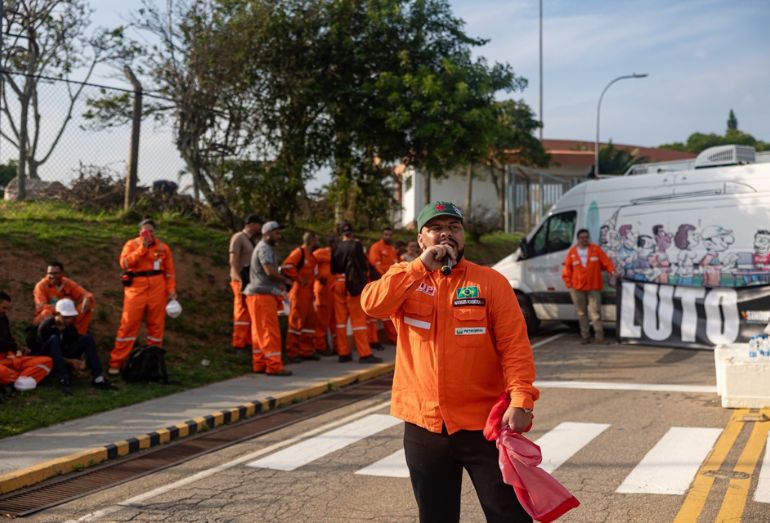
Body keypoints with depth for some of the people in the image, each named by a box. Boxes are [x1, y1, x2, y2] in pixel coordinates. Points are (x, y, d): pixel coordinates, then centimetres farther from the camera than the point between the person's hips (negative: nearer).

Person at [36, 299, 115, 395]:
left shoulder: (70, 327, 0)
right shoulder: (45, 327, -17)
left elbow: (75, 345, 2)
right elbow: (45, 354, -19)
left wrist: (79, 361, -20)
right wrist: (70, 361, -26)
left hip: (63, 361, 5)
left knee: (87, 338, -12)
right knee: (54, 339, -33)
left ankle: (97, 378, -23)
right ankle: (64, 380, -43)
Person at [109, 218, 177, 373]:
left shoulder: (163, 247, 7)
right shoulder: (131, 244, 3)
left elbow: (170, 271, 8)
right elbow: (124, 263, -14)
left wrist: (171, 290, -3)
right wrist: (142, 248, -15)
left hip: (157, 289, 2)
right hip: (136, 288, -2)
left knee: (156, 325, 6)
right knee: (128, 324, -5)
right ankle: (116, 363, 0)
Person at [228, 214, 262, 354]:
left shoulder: (252, 240, 19)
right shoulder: (238, 238, -7)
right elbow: (233, 261, -15)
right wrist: (240, 280, -22)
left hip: (253, 281, 9)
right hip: (242, 280, -9)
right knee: (242, 312, -8)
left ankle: (248, 342, 18)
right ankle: (238, 345, -4)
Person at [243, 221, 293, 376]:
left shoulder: (263, 248, 21)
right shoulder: (264, 248, -12)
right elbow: (270, 271, -25)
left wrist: (278, 282, 5)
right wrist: (285, 280, -9)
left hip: (259, 295, 10)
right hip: (262, 295, -10)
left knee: (260, 331, 12)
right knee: (270, 331, -10)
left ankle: (259, 364, 16)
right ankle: (274, 365, -11)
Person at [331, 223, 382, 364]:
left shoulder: (336, 246, 4)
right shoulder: (356, 245, -8)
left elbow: (333, 267, 8)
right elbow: (362, 264, -11)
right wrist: (365, 275, 6)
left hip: (338, 283, 5)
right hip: (353, 283, -4)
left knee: (340, 318, 10)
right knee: (358, 318, -1)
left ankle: (343, 353, 13)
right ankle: (365, 354, -3)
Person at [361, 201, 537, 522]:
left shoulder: (490, 281, -1)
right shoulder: (405, 280, 6)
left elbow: (514, 345, -8)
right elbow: (372, 304, -15)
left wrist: (521, 400, -21)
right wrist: (422, 265, -19)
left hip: (483, 424, -2)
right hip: (423, 426, 2)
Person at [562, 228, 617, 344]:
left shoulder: (596, 249, 4)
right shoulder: (572, 252, 4)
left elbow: (606, 262, 1)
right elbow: (567, 270, 6)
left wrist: (612, 271, -16)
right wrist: (569, 284, 0)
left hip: (594, 287, -1)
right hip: (578, 288, 1)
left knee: (595, 312, -6)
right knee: (582, 313, 6)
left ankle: (599, 337, -7)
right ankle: (585, 337, 14)